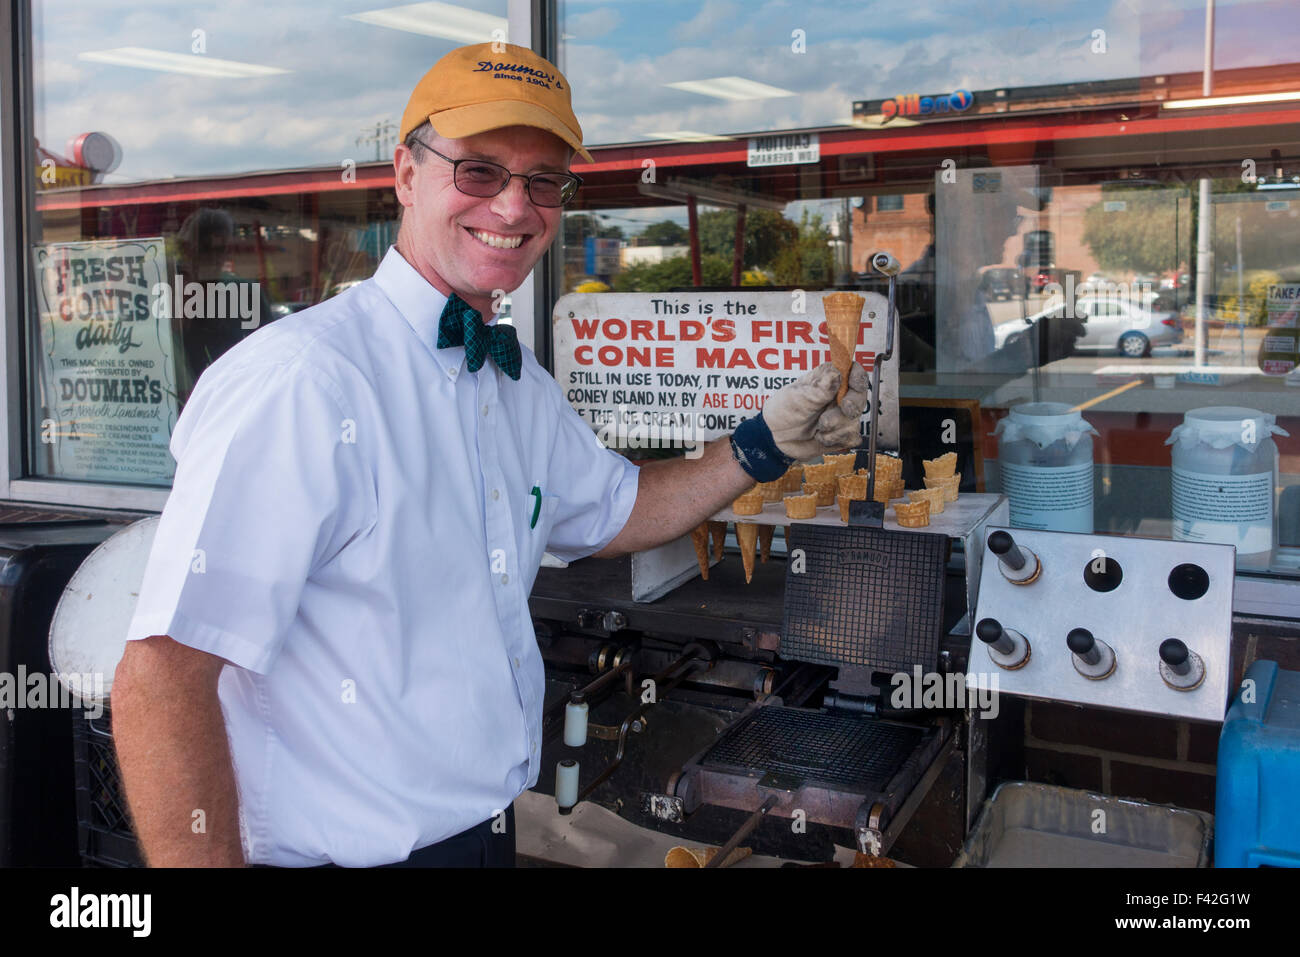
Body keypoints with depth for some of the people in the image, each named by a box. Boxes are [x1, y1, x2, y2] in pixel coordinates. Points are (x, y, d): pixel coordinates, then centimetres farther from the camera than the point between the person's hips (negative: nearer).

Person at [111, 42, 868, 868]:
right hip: (349, 849, -8)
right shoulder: (302, 381, -24)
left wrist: (767, 444, 8)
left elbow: (611, 510, 20)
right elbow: (162, 678, -27)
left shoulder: (524, 386, 5)